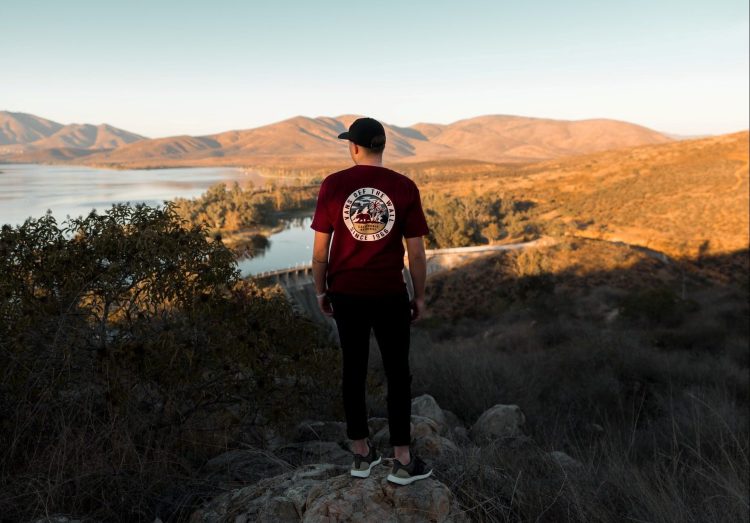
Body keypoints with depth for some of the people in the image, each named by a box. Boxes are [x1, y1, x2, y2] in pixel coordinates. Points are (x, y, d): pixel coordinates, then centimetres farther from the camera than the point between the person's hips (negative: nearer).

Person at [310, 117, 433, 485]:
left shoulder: (332, 185, -5)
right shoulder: (404, 188, -6)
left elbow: (320, 248, -3)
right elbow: (416, 252, -4)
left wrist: (321, 290, 9)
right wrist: (419, 296, 7)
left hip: (346, 294, 1)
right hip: (390, 295, -1)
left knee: (354, 370, 13)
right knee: (397, 374, 10)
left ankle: (361, 454, 25)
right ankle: (402, 460, 16)